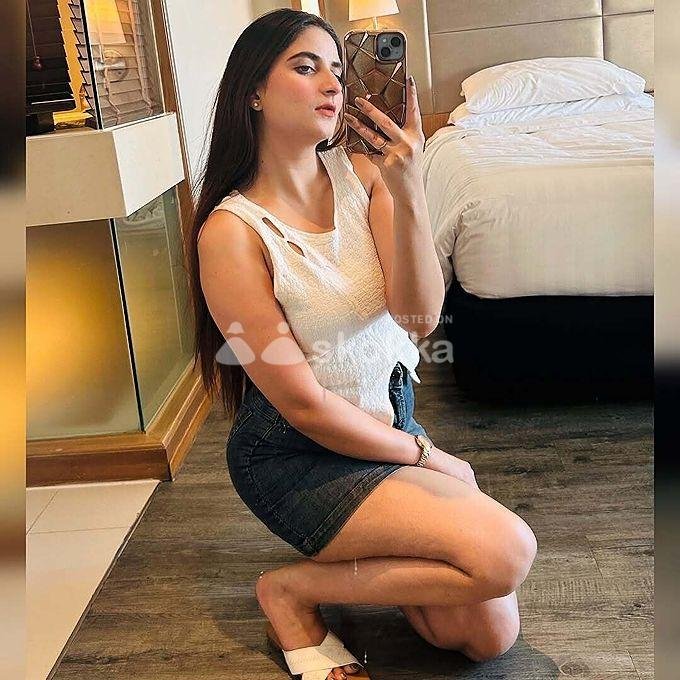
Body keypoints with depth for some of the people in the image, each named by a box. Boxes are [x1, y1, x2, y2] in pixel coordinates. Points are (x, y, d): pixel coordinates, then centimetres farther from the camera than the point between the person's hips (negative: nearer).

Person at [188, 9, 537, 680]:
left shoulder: (363, 175, -3)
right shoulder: (229, 232, -18)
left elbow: (420, 316, -15)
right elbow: (302, 404, -16)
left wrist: (408, 190, -29)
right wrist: (425, 456, -8)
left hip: (392, 419, 6)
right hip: (297, 456, -5)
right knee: (505, 550, -21)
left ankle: (359, 553, 23)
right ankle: (294, 590, -3)